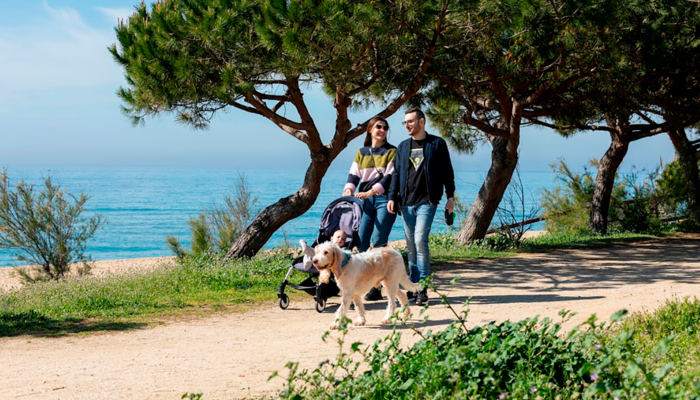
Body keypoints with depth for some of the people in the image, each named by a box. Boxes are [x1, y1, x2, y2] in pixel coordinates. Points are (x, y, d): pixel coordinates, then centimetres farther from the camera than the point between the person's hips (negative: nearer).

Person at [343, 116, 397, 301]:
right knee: (361, 241, -5)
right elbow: (354, 175, 13)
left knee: (378, 242, -9)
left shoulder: (391, 152, 5)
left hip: (384, 199, -4)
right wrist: (349, 189, -9)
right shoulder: (361, 153, 18)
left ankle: (377, 287, -6)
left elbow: (390, 176, -6)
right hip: (365, 200, 4)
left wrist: (371, 191, -18)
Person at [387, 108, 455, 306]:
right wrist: (392, 197, 3)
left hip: (427, 201, -5)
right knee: (411, 246, 6)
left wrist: (450, 196, 1)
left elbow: (447, 171, 5)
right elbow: (397, 174, 14)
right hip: (406, 202, 5)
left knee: (420, 240, -17)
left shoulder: (437, 143, 3)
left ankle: (423, 289, -12)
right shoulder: (403, 147, 15)